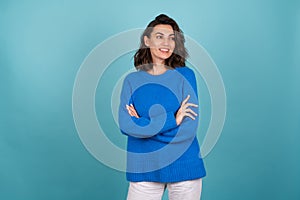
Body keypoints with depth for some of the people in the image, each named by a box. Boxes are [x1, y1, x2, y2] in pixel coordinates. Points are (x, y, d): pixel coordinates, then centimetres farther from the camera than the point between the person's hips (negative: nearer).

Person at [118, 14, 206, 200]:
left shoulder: (185, 75, -2)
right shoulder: (132, 80, 2)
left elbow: (189, 128, -10)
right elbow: (125, 125, -10)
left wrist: (142, 124, -11)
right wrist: (172, 120, -15)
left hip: (185, 167, 0)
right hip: (145, 170, 1)